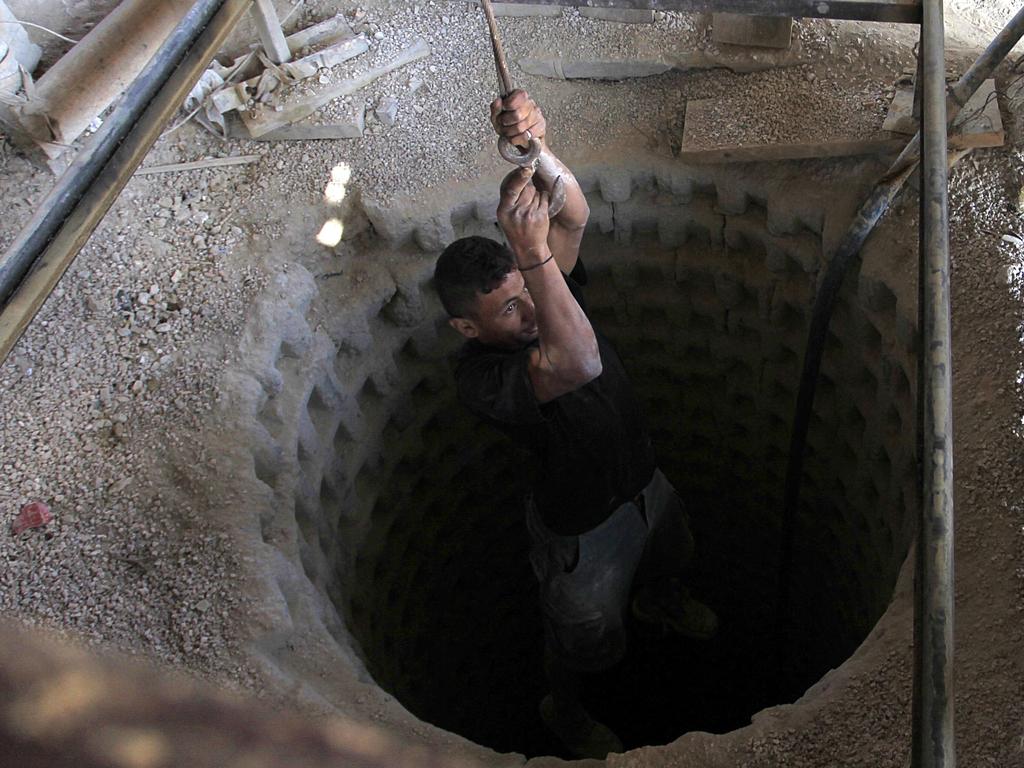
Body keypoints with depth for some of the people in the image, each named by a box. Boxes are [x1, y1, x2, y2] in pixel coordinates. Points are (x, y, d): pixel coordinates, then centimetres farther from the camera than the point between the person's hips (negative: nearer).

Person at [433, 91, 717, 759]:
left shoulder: (547, 294, -16)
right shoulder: (482, 379, -37)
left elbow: (574, 215, -31)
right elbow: (580, 364, -55)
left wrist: (536, 145, -49)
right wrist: (532, 249, -61)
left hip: (645, 481, 7)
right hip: (582, 527, -6)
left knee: (668, 559, 36)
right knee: (586, 636, 21)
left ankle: (658, 602, 73)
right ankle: (564, 710, 54)